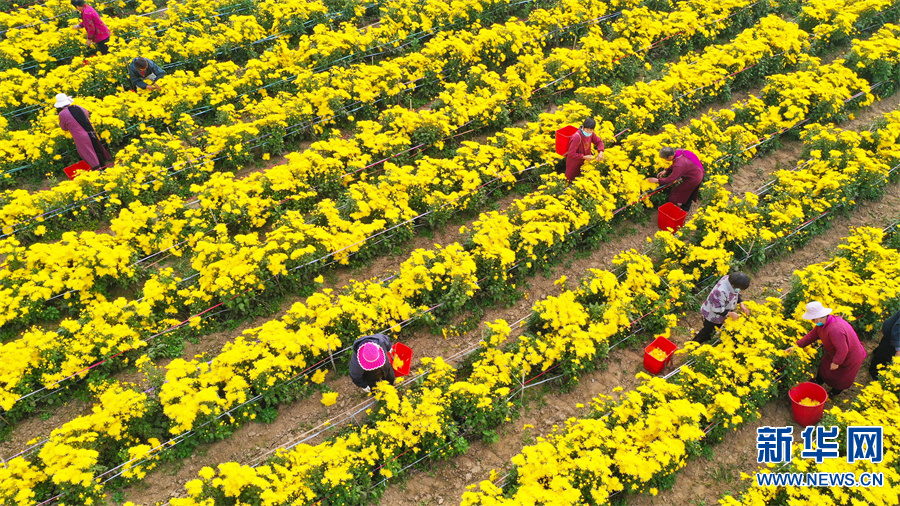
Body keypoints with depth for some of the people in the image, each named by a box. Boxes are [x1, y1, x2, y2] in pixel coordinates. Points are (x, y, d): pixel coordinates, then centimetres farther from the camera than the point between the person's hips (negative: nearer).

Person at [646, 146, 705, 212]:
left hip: (693, 179, -8)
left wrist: (657, 180, -18)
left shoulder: (679, 165, -39)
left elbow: (670, 179, -28)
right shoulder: (677, 152, -15)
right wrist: (666, 171, -3)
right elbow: (674, 166, 6)